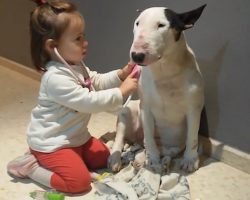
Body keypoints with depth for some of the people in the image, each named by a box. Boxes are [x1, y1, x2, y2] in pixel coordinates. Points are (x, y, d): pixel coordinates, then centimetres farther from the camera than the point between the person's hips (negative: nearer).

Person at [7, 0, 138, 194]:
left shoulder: (76, 65, 2)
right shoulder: (56, 78, -30)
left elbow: (97, 82, 13)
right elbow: (89, 101, -31)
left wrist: (121, 74, -4)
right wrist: (122, 92, -25)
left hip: (75, 136, 10)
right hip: (52, 142, -10)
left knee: (103, 158, 17)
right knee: (80, 181, -17)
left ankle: (42, 159, 18)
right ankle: (31, 165, 0)